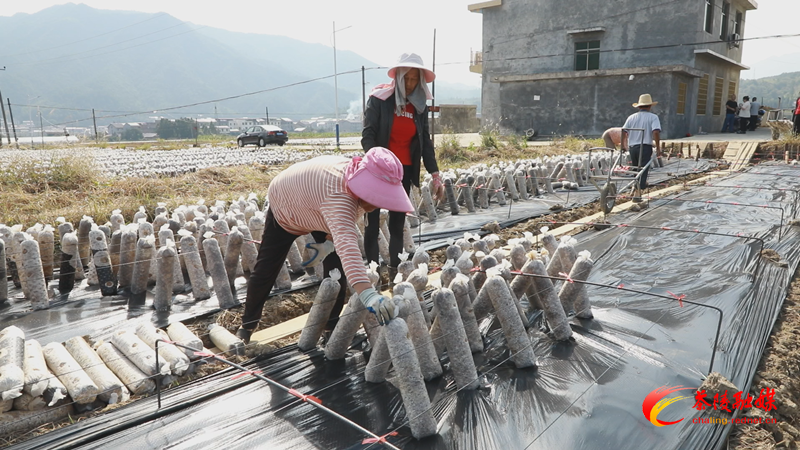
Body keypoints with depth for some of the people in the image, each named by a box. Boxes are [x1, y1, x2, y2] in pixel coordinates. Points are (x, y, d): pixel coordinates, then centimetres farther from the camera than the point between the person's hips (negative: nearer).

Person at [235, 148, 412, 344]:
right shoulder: (338, 194, -49)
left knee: (336, 267, -6)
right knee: (266, 269, 3)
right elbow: (346, 242, -64)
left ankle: (332, 325, 12)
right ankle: (247, 324, 28)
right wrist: (367, 293, -76)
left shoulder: (360, 177, -23)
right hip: (285, 205, -6)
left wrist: (330, 243, -18)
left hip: (320, 212, 6)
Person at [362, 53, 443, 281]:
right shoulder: (380, 98, -5)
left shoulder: (420, 105, 9)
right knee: (373, 222, -2)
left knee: (398, 223, 9)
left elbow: (425, 142, 10)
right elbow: (367, 135, -12)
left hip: (404, 170, 5)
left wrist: (435, 175, 2)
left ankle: (394, 271, 17)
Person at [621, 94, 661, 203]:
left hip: (632, 147, 4)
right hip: (645, 147, -4)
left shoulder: (631, 117, 10)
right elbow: (656, 132, -15)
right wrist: (658, 147, -7)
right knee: (643, 171, -2)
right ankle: (637, 194, -8)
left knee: (635, 169, 23)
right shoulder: (653, 117, -1)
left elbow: (624, 131, 3)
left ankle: (636, 187, 31)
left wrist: (623, 145, 14)